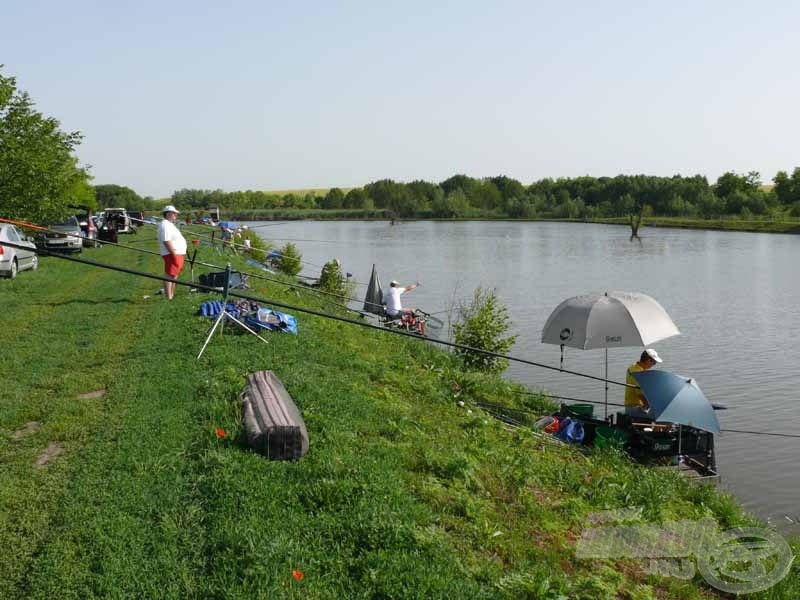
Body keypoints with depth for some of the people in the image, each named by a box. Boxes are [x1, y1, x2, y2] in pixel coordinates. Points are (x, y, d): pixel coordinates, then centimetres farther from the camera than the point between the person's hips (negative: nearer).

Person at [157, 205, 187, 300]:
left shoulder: (170, 224, 18)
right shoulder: (165, 225, -16)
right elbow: (166, 241, -25)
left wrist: (182, 253, 23)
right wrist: (174, 254, -26)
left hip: (178, 254, 11)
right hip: (172, 255, -11)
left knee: (174, 276, 18)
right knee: (170, 276, -10)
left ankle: (172, 295, 27)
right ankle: (168, 297, -11)